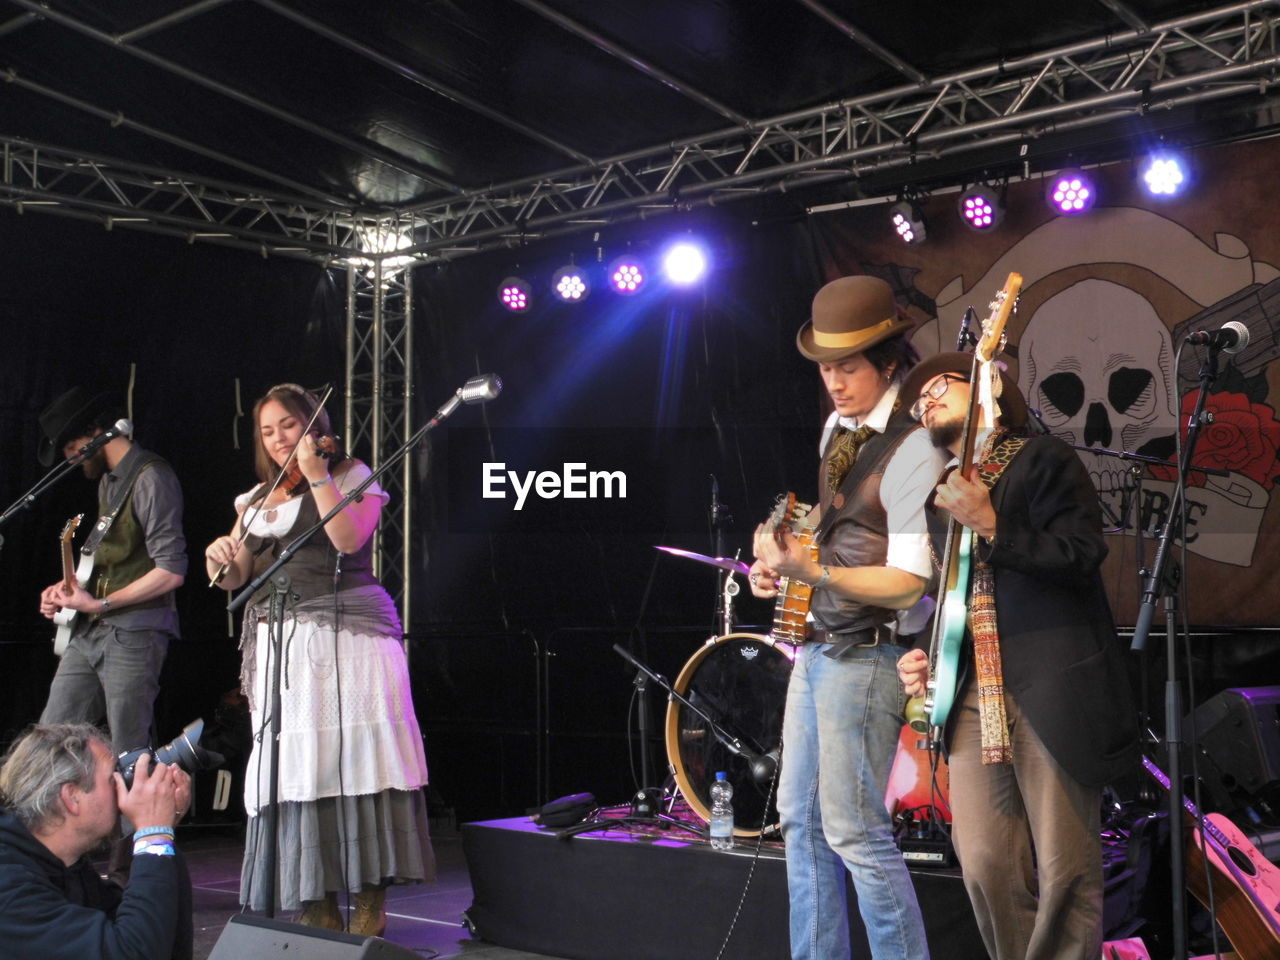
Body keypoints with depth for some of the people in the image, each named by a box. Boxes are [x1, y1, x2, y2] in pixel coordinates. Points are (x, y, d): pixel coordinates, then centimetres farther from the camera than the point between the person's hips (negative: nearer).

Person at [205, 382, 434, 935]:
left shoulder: (351, 476, 6)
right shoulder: (257, 499, 20)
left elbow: (348, 539, -12)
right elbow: (236, 578, 13)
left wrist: (317, 476, -17)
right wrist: (220, 559, -8)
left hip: (345, 635, -5)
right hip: (281, 646, 5)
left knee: (353, 762, -8)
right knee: (294, 770, 1)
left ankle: (370, 901, -1)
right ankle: (317, 903, 7)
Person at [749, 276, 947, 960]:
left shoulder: (913, 449, -17)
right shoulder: (838, 428, 10)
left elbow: (908, 582, -20)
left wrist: (811, 571, -28)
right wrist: (783, 563, 7)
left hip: (865, 654, -9)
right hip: (818, 643, 9)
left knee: (853, 831, -5)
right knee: (800, 820, 14)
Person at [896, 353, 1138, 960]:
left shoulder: (1043, 460, 4)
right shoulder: (939, 494, 22)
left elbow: (1082, 555, -8)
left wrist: (990, 526, -16)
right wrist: (924, 658, 11)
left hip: (1053, 693, -5)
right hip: (971, 696, 5)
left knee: (1064, 867, -2)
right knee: (985, 863, 0)